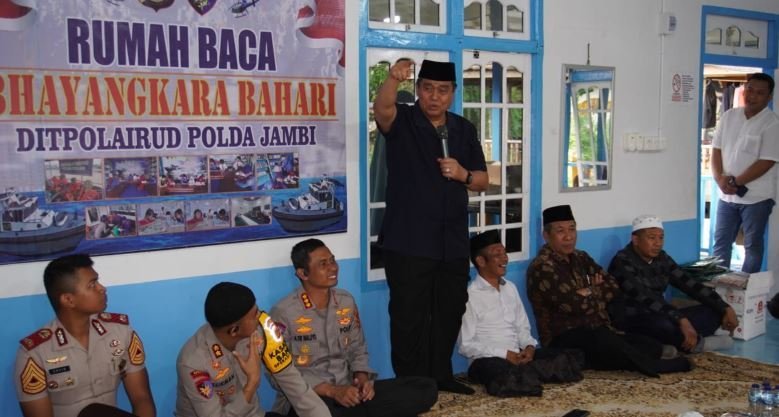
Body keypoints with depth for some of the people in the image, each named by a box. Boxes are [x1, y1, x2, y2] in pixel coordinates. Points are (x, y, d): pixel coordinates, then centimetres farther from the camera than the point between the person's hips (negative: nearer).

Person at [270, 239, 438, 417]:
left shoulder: (347, 301, 8)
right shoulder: (284, 312, -10)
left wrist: (363, 379, -8)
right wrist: (331, 391, -21)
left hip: (349, 393, 6)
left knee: (426, 388, -9)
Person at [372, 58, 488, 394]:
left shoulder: (464, 129, 11)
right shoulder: (402, 121, -3)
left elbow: (482, 180, 14)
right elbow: (381, 108, -28)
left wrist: (464, 175, -8)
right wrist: (393, 79, -48)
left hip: (453, 241, 5)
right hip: (408, 241, -5)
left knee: (450, 311, 15)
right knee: (409, 316, -2)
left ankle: (441, 375, 30)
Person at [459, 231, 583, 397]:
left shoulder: (510, 288, 16)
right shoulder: (470, 296, -7)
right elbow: (466, 345, -10)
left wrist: (529, 347, -4)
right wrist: (505, 354, -16)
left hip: (518, 355, 7)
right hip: (487, 359, -7)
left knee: (574, 357, -8)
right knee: (506, 378, -42)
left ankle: (522, 373, -19)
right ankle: (526, 373, -13)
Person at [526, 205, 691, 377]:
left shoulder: (580, 258, 13)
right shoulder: (542, 268, -13)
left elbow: (613, 287, 8)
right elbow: (575, 305, -21)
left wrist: (588, 292, -9)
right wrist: (595, 291, -2)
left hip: (597, 332, 7)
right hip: (566, 339, -7)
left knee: (652, 346, -5)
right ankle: (652, 366, -8)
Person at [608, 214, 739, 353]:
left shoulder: (662, 258, 6)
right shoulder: (623, 262, -18)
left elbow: (690, 284, 4)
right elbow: (645, 297, -31)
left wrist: (725, 308, -6)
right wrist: (681, 320, -40)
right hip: (630, 321, -8)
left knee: (713, 311, -1)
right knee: (662, 324, -39)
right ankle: (696, 343, -9)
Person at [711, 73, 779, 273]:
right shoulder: (729, 116, 5)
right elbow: (716, 149, 6)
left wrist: (736, 182, -16)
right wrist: (720, 178, -10)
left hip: (756, 196, -5)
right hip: (727, 195, 5)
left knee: (752, 246, 7)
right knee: (720, 243, 12)